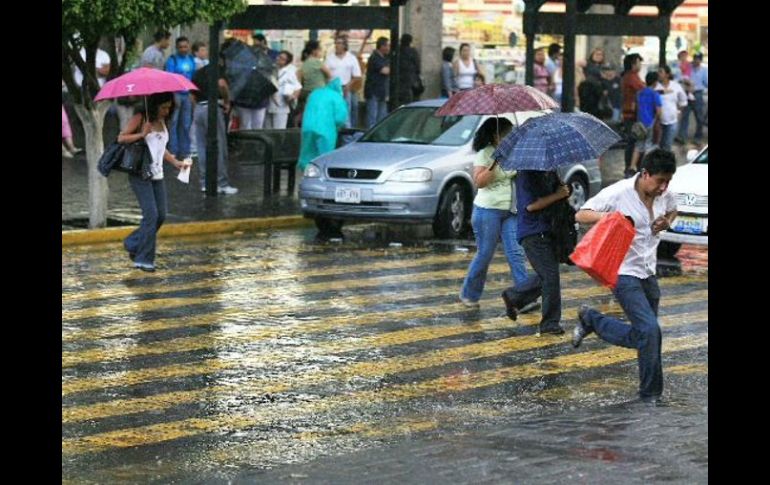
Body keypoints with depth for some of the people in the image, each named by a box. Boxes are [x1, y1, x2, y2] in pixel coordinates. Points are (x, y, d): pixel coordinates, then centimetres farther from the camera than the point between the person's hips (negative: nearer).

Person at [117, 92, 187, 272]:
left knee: (161, 215, 4)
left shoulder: (162, 122, 16)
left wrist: (175, 162, 13)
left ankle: (133, 244, 24)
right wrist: (142, 134, -21)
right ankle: (144, 259, -6)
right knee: (151, 215, -13)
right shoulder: (140, 119, -5)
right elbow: (121, 138, -10)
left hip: (157, 175, 8)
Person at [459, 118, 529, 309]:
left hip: (510, 211, 5)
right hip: (488, 210, -5)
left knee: (516, 253, -3)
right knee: (485, 255, 1)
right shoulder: (485, 154, -8)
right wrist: (495, 163, -25)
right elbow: (479, 181, -19)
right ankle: (469, 295, 18)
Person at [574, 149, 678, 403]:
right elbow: (580, 215, -11)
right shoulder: (618, 193, -16)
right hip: (624, 273, -7)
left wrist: (667, 221, 1)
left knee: (640, 337, 10)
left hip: (648, 273, 7)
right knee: (649, 330, -17)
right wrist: (606, 215, -30)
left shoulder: (665, 196, 1)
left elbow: (672, 210, 25)